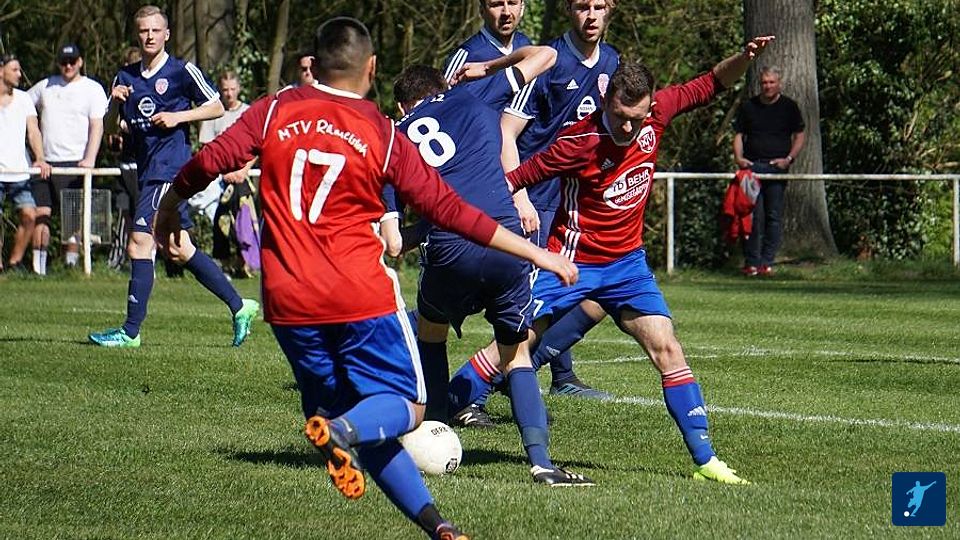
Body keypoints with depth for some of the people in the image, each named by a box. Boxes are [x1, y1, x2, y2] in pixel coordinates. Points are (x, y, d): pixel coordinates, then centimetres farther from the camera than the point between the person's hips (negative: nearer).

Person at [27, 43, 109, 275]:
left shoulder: (92, 89, 3)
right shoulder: (46, 86, 15)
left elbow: (97, 126, -5)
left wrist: (90, 159, -19)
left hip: (75, 161, -4)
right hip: (45, 162, 4)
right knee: (40, 214, -1)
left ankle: (72, 265, -3)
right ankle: (38, 268, 2)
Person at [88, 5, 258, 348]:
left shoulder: (183, 72, -4)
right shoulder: (126, 77, 13)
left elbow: (216, 107, 0)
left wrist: (178, 116, -12)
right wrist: (115, 101, -5)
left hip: (169, 168, -8)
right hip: (147, 170, 8)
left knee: (139, 244, -14)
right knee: (181, 250, 11)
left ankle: (131, 331, -11)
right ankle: (239, 306, 22)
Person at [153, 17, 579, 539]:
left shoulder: (275, 111, 2)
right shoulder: (383, 135, -1)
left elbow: (210, 161, -3)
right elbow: (448, 209, 0)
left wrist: (168, 209, 17)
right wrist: (536, 253, 7)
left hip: (288, 302, 3)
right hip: (362, 298, -3)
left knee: (350, 416, 15)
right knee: (404, 406, 9)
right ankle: (342, 430, -26)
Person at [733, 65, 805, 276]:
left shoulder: (789, 107, 9)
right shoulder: (748, 107, 13)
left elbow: (799, 137, 10)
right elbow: (738, 135, 15)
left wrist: (789, 158, -6)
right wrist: (738, 158, -3)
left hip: (777, 167, -1)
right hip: (752, 166, 1)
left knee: (774, 216, -3)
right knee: (753, 215, -7)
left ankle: (767, 262, 2)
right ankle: (751, 261, -4)